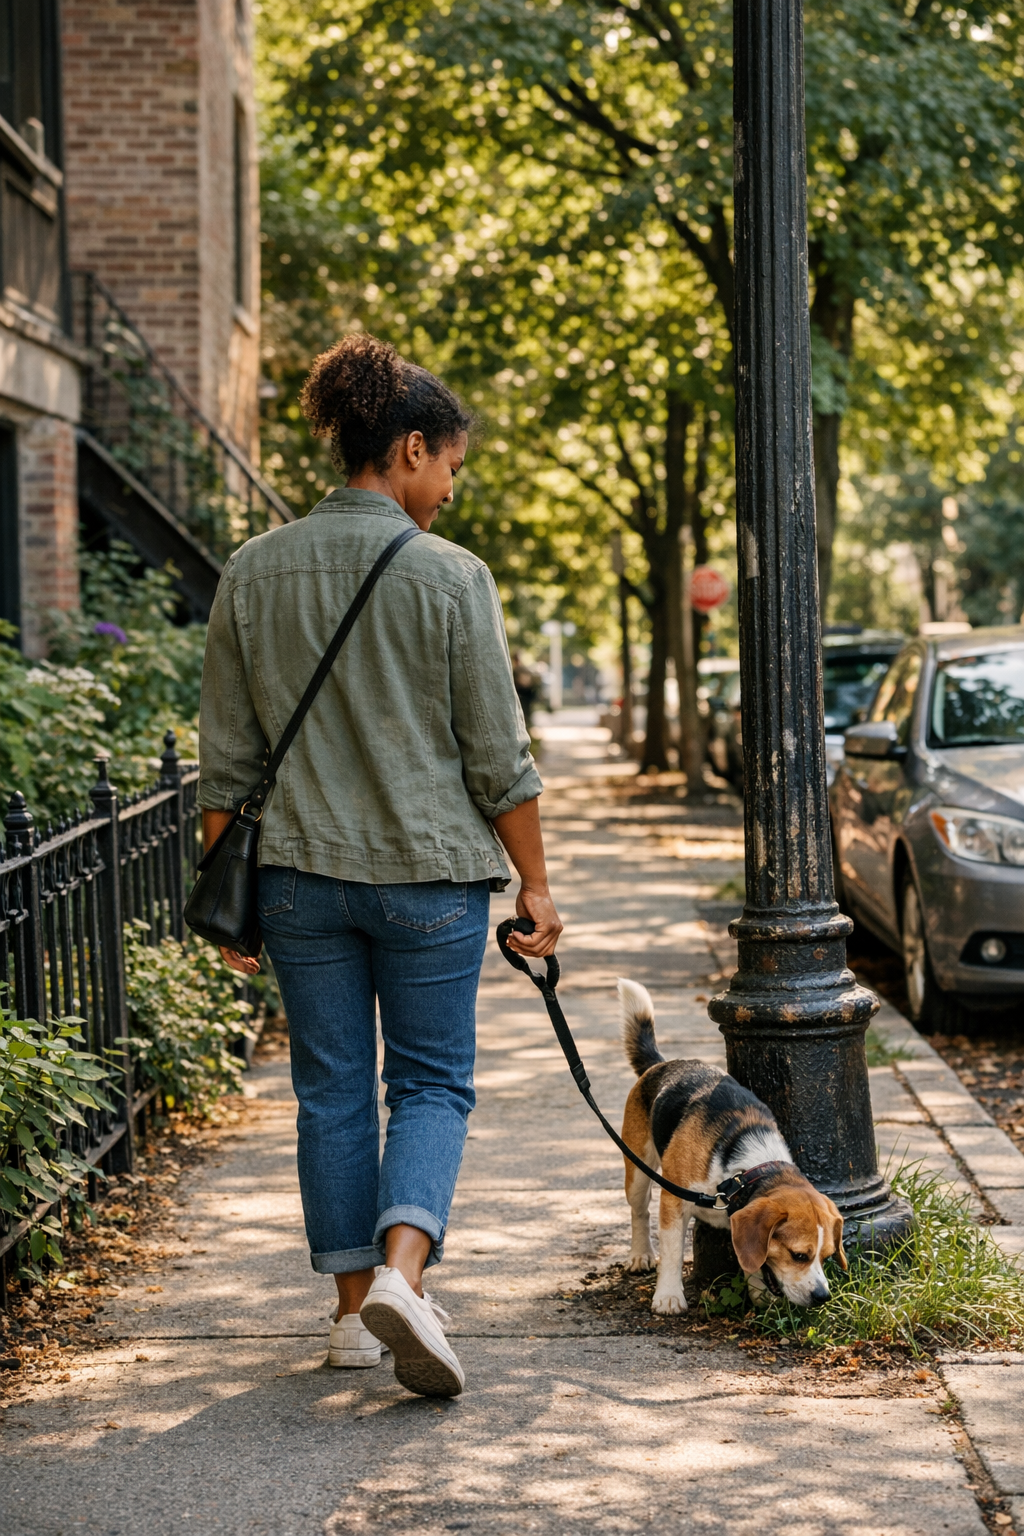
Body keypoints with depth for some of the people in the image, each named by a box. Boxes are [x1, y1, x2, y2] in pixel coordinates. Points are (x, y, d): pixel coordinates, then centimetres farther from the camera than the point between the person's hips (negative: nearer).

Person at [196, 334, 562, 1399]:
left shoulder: (253, 572, 2)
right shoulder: (449, 577, -9)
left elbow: (226, 756, 5)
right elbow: (497, 758, -6)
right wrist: (535, 884, 3)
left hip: (299, 871, 3)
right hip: (430, 871, -3)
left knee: (332, 1088, 13)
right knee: (432, 1081, 9)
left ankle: (355, 1309, 19)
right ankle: (400, 1274, -12)